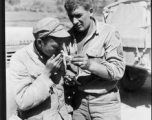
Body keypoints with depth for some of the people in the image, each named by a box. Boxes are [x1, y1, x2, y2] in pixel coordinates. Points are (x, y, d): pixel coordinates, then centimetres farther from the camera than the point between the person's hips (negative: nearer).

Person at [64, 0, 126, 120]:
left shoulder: (109, 33, -11)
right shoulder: (69, 35, 2)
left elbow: (118, 71, -14)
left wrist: (89, 65, -26)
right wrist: (67, 76, -8)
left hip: (104, 103, -3)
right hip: (79, 101, 4)